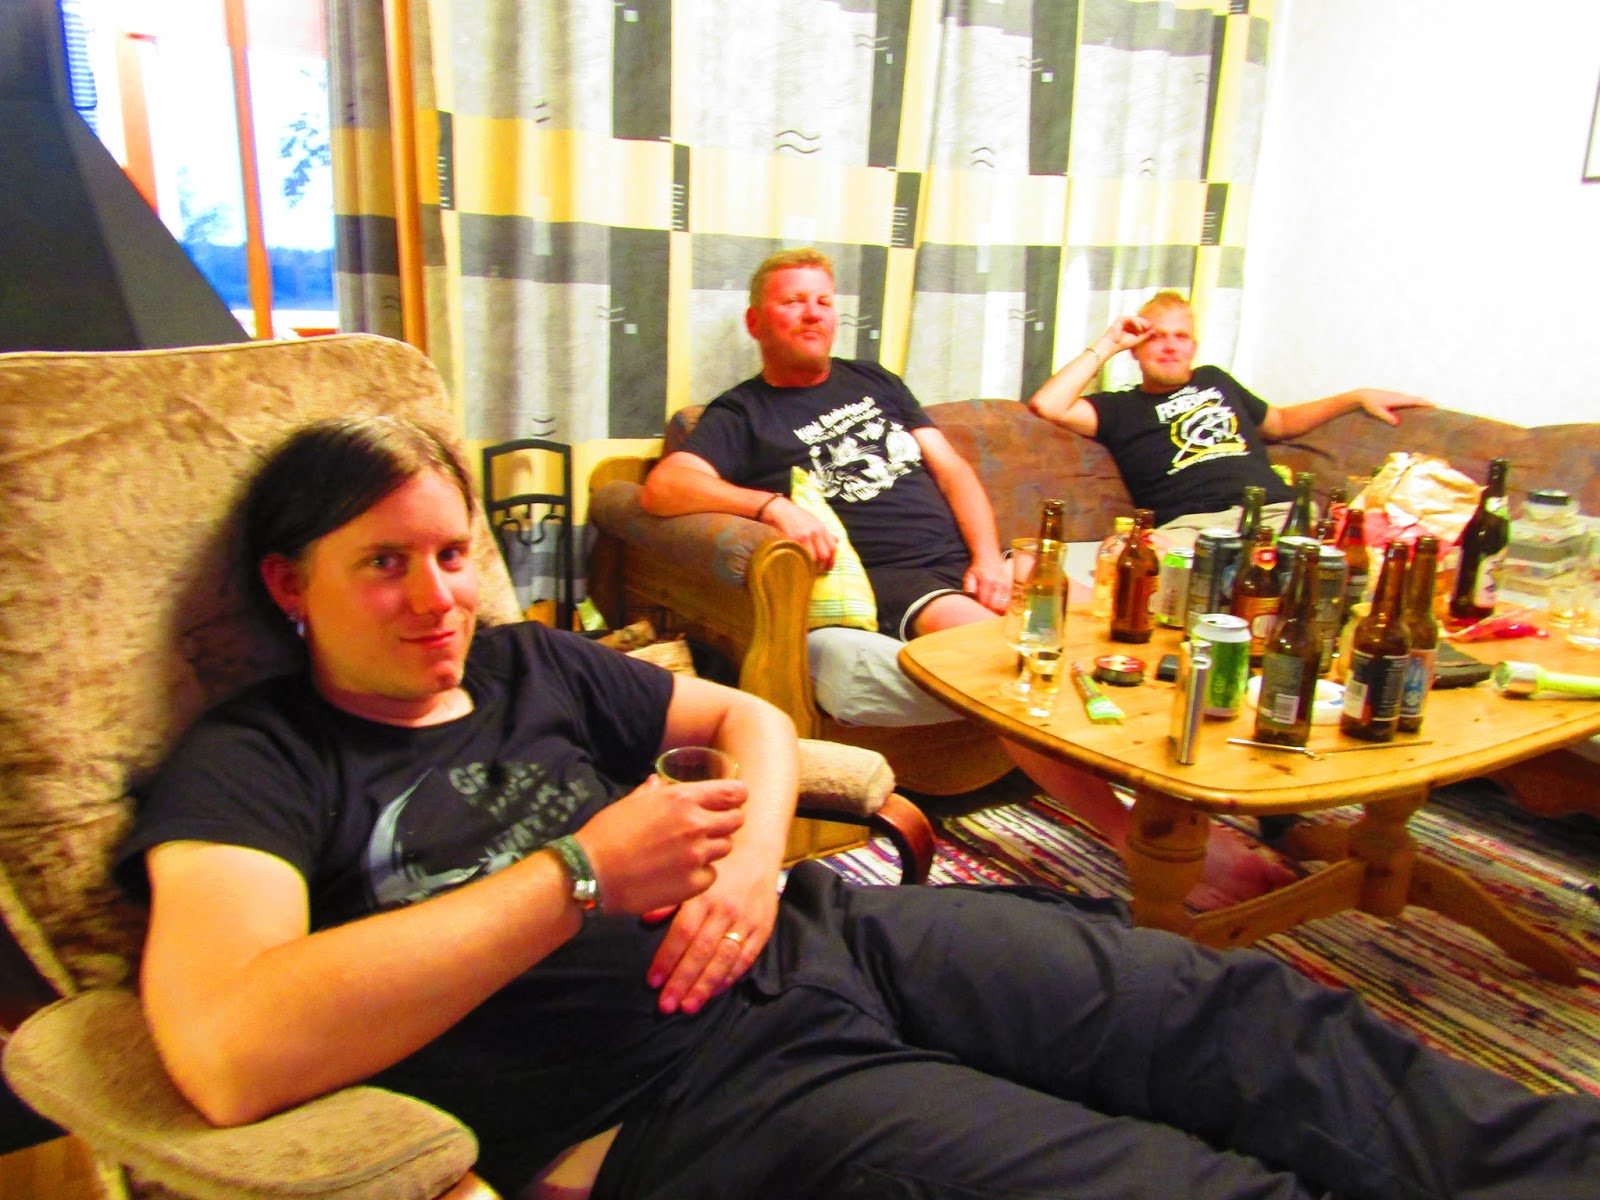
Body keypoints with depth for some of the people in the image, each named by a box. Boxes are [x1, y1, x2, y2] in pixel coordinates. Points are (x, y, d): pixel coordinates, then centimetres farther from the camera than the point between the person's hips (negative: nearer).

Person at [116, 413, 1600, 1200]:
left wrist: (753, 854, -2)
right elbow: (227, 1049, -18)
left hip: (823, 927, 7)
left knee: (1244, 1013, -2)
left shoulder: (530, 664, 16)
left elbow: (750, 717, 22)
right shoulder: (251, 762, 0)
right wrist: (581, 875, -16)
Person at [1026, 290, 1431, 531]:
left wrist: (1358, 397, 43)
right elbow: (1046, 405, 2)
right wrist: (1107, 345, 13)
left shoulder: (1215, 380, 36)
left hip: (1279, 513, 4)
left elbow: (1279, 422, 51)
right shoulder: (1123, 408, 19)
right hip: (1193, 525, -4)